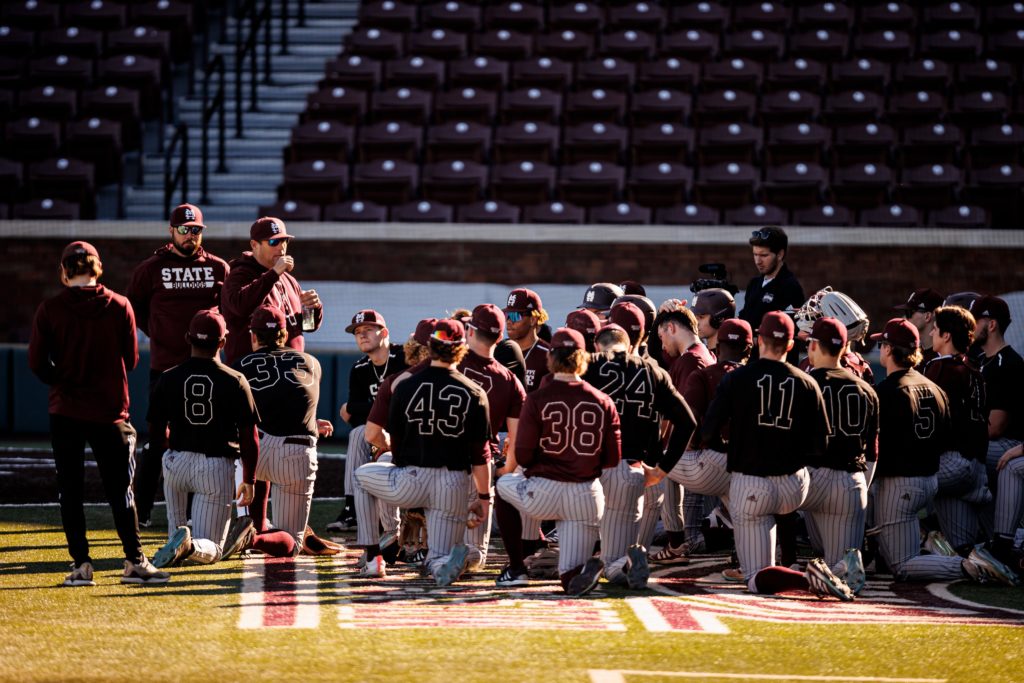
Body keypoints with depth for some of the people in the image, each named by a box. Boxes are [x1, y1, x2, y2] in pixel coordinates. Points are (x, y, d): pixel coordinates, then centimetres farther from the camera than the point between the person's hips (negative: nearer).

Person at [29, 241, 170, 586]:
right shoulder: (120, 306, -4)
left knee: (70, 489, 6)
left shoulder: (49, 310, -7)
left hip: (65, 411, -1)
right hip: (109, 411, 1)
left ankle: (81, 564, 3)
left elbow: (37, 364, -5)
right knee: (120, 489, 8)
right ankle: (134, 561, 6)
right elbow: (131, 360, 2)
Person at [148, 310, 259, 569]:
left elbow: (157, 431, 6)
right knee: (211, 550, 3)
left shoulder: (168, 379, 1)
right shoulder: (235, 382, -3)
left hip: (177, 460, 2)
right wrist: (249, 480, 10)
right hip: (218, 467, -2)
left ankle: (175, 536, 23)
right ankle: (190, 545, -32)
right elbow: (249, 438, -1)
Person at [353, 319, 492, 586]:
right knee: (438, 561, 12)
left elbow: (396, 443, 5)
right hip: (454, 486, 1)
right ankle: (442, 562, -29)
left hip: (411, 480, -1)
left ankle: (373, 557, 21)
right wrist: (484, 497, 6)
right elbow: (480, 455, -2)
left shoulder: (405, 387, -2)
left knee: (361, 476, 31)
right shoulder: (474, 394, -2)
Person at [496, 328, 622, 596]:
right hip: (587, 497, 2)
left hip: (543, 493, -2)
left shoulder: (537, 399, -7)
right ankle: (581, 570, -26)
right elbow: (613, 460, 3)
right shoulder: (603, 402, 0)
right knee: (572, 581, 12)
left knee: (503, 484, 33)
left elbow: (522, 457, -8)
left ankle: (516, 567, 22)